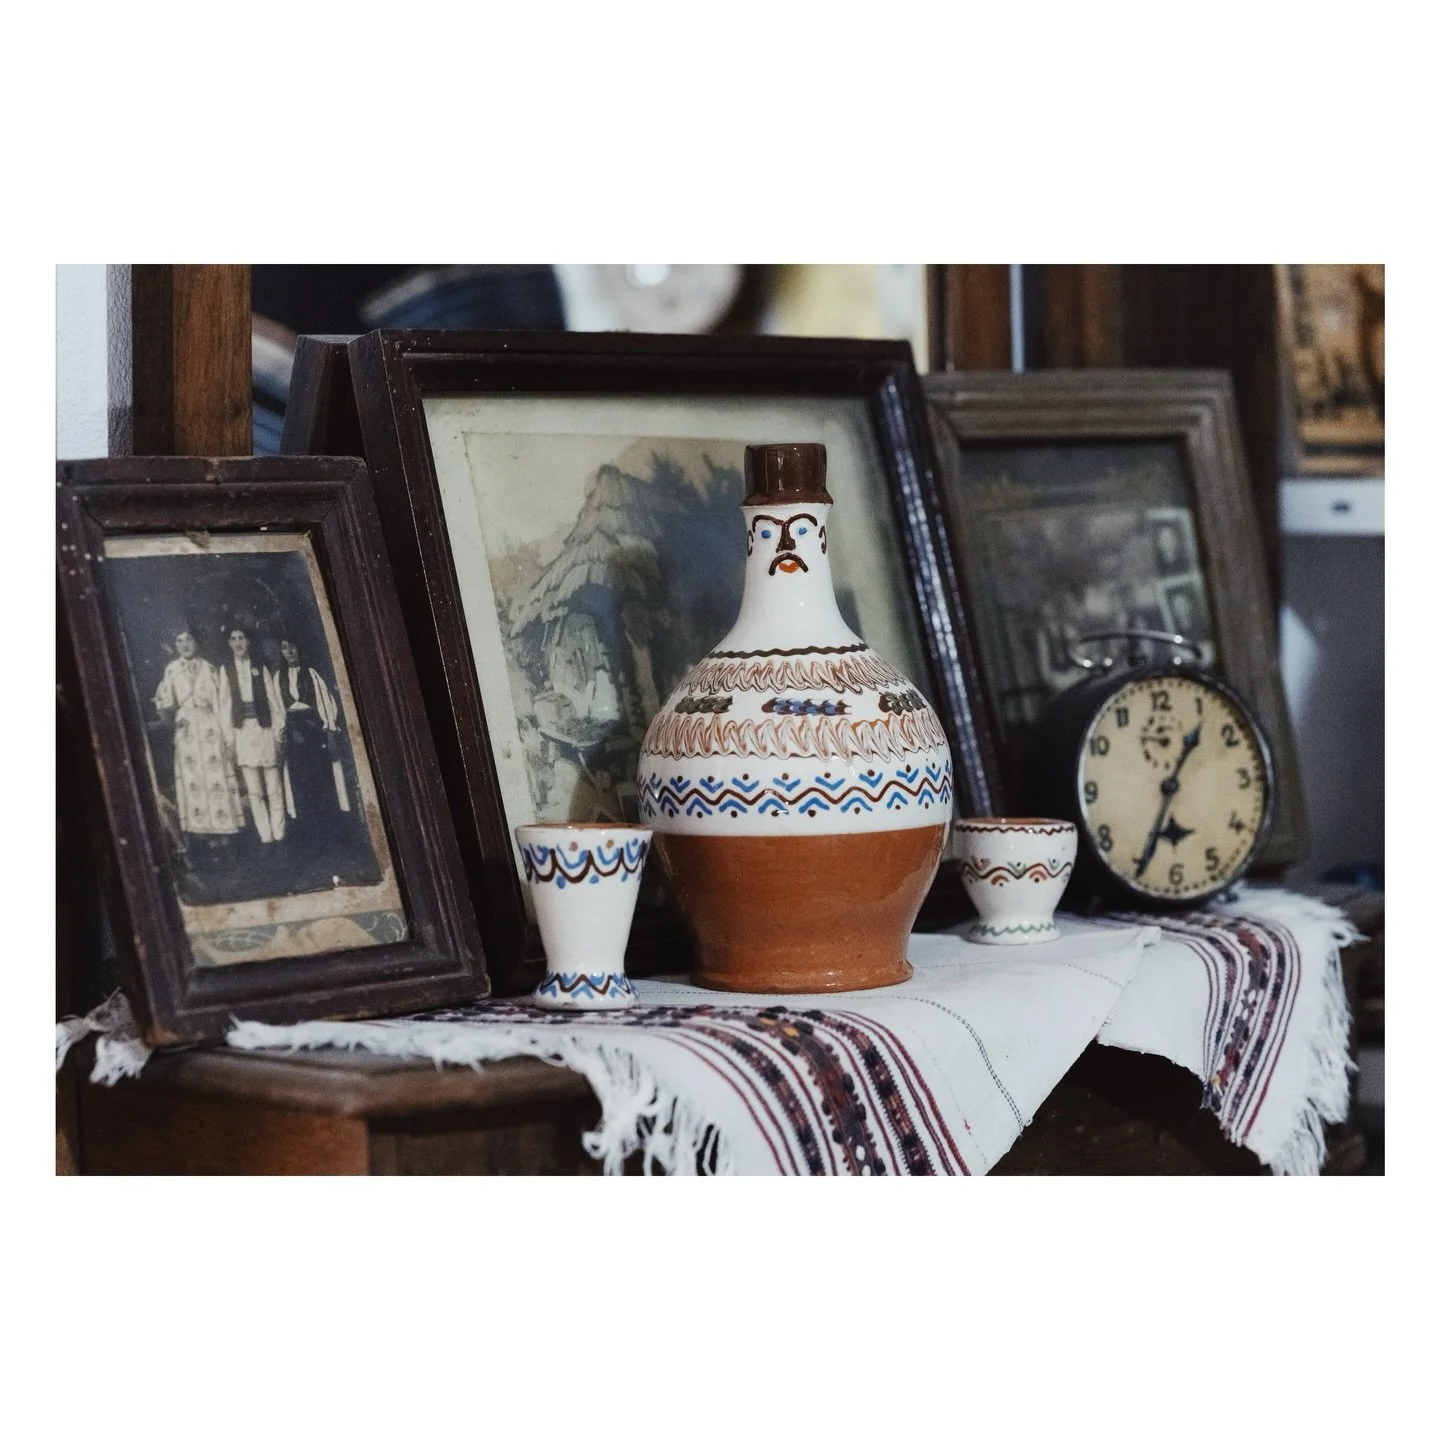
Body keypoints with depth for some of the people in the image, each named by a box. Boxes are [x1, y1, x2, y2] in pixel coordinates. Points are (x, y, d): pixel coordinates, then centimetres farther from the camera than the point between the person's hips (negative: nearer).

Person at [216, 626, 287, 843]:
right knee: (253, 790, -3)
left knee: (274, 789, -1)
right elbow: (224, 704, 5)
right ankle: (265, 836, -2)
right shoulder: (226, 670, 8)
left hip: (264, 728, 0)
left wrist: (278, 732, -1)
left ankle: (279, 835, 2)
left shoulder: (260, 669, 8)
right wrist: (228, 736, -1)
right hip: (242, 731, 0)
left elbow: (274, 701, 6)